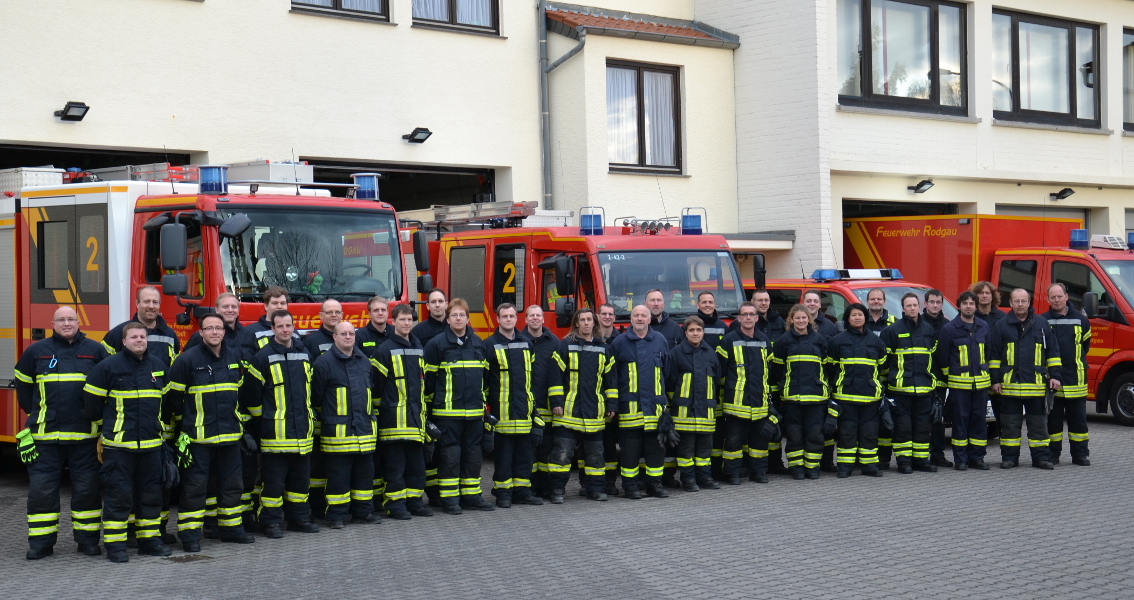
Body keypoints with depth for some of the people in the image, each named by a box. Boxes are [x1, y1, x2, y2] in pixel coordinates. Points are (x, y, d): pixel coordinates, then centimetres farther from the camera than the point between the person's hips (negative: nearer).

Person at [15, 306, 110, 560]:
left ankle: (87, 539, 15)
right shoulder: (37, 351, 6)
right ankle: (41, 543, 11)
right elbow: (23, 384, 17)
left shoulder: (95, 351, 4)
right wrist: (35, 414, 14)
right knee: (42, 489, 2)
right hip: (45, 434, 1)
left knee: (87, 489, 5)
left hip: (84, 434, 0)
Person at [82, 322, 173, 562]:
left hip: (151, 443, 5)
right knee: (119, 494, -3)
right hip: (119, 443, -5)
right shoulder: (109, 367, -5)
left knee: (151, 493, 10)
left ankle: (149, 539, 20)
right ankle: (115, 545, 4)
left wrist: (162, 425, 21)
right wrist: (101, 426, 6)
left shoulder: (159, 365, 10)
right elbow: (92, 399, 1)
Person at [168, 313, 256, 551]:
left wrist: (240, 422, 18)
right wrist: (185, 424, 5)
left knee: (231, 484, 12)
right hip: (198, 436, -5)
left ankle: (232, 528, 24)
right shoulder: (187, 360, -7)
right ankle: (190, 535, 5)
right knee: (194, 486, -2)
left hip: (230, 434, 5)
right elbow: (174, 396, 0)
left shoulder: (235, 357, 8)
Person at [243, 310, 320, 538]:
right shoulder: (262, 358, -6)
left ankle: (299, 518, 21)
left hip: (302, 431, 5)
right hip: (274, 431, -5)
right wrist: (261, 422, -1)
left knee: (301, 478, 11)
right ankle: (270, 522, 5)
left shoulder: (304, 355, 11)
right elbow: (252, 394, -3)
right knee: (274, 479, -2)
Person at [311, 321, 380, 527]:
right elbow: (316, 396, 0)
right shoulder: (324, 362, -5)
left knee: (365, 472, 9)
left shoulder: (364, 361, 13)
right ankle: (337, 515, 7)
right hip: (337, 431, -5)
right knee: (338, 474, -1)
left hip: (365, 429, 5)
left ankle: (363, 511, 19)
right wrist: (325, 418, 5)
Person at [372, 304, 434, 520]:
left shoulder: (419, 349, 15)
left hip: (415, 416, 6)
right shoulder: (385, 350, -6)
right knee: (395, 464, -3)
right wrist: (380, 409, -6)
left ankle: (414, 501, 18)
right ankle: (395, 504, 3)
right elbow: (375, 383, -5)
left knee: (416, 462, 10)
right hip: (393, 418, -6)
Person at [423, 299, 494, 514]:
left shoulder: (478, 343, 12)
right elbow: (428, 377, 0)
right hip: (447, 412, -5)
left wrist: (482, 402, 16)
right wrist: (431, 404, 1)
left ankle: (471, 496, 17)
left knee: (472, 454, 9)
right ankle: (449, 498, 4)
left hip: (474, 411, 5)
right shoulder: (436, 344, -4)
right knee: (450, 454, -3)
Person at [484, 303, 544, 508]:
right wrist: (483, 405, -6)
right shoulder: (489, 345, 0)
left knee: (524, 452, 7)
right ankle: (503, 493, 5)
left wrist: (533, 405, 18)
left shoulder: (526, 344, 16)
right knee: (503, 454, -1)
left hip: (524, 408, 5)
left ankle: (522, 491, 15)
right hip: (501, 410, -5)